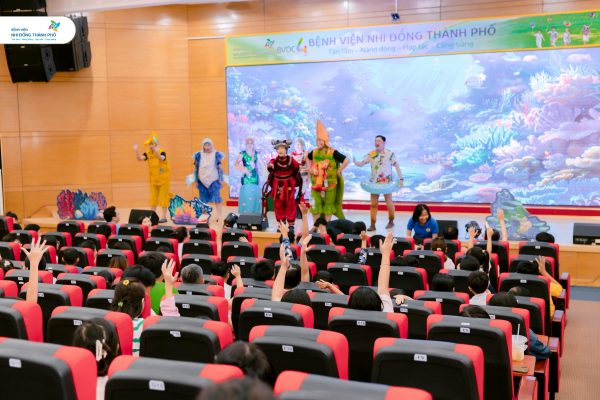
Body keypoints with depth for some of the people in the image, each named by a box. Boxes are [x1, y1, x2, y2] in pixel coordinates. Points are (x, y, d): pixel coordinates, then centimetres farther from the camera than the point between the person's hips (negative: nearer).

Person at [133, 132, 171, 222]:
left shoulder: (162, 152, -18)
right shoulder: (148, 153, -5)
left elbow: (161, 159, -39)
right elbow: (140, 158, -19)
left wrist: (157, 152, -58)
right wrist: (136, 151, -36)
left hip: (163, 179, -5)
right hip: (153, 180, 5)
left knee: (163, 198, 2)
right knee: (153, 198, 9)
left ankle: (164, 217, 9)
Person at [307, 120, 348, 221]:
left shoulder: (333, 152, -11)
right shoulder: (314, 152, 2)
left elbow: (346, 160, -14)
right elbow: (306, 158, 22)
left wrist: (338, 171, -12)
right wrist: (311, 169, 9)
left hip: (329, 183, -3)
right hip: (316, 183, 4)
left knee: (328, 204, 7)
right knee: (316, 204, 3)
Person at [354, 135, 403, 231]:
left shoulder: (390, 153, -9)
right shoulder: (371, 154, -1)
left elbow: (397, 166, -5)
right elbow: (361, 163, -1)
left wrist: (401, 179, -8)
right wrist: (354, 162, -22)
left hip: (386, 182, -3)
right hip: (374, 182, 3)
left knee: (389, 202, 9)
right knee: (373, 204, 2)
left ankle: (391, 221, 29)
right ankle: (372, 224, 6)